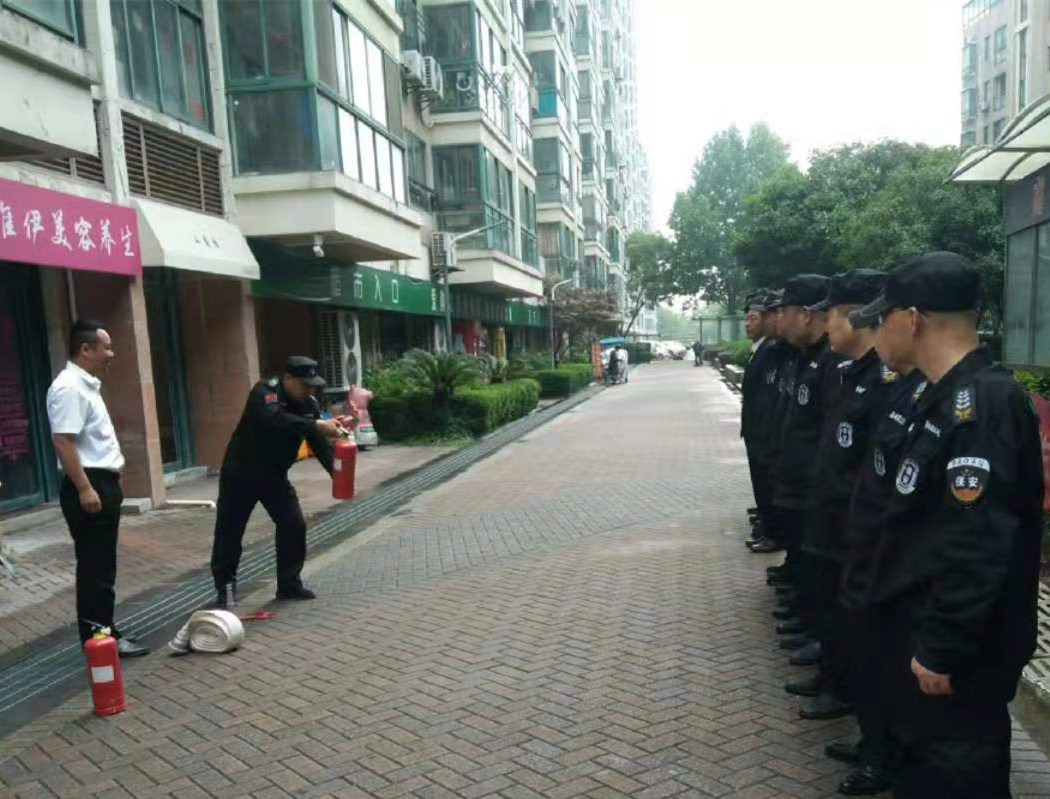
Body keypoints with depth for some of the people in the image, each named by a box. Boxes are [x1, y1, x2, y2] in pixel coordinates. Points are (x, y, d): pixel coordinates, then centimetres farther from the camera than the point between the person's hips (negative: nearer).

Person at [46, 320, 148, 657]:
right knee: (94, 568, -4)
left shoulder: (86, 385, 15)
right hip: (88, 487, -10)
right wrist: (84, 489, -26)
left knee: (102, 566, 15)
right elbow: (63, 442, -24)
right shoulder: (69, 387, -17)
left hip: (102, 483, 11)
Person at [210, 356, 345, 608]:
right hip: (240, 474, -5)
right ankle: (225, 587, 19)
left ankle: (289, 583, 13)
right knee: (229, 531, 2)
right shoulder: (264, 392, -24)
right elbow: (275, 420, -45)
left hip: (275, 476, 5)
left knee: (294, 525, -1)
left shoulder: (309, 405, -5)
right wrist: (316, 425, -50)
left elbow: (320, 444, -7)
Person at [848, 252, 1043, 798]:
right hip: (926, 630, 9)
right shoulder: (950, 398, 7)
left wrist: (942, 650, -22)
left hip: (956, 654, -9)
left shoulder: (982, 406, -24)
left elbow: (979, 548, -28)